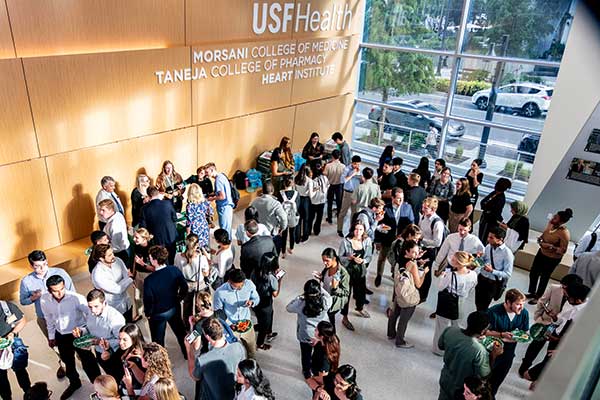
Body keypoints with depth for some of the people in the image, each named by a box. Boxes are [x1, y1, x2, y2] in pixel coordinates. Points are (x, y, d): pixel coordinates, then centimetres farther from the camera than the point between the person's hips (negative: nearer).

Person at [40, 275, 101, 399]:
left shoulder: (76, 298, -31)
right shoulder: (44, 300, -15)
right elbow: (49, 319, 3)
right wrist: (51, 337, 12)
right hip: (61, 336, 5)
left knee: (88, 363, 7)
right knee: (68, 362, 28)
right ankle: (74, 383, 56)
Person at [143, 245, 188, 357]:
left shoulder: (149, 280, -31)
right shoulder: (175, 270, -19)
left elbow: (148, 300, -21)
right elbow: (184, 288, -6)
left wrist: (147, 313, -1)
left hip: (158, 314, -4)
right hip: (175, 308, 4)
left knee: (158, 339, 20)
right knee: (180, 332, 27)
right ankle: (188, 354, 46)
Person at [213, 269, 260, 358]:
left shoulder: (249, 284, -20)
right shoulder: (220, 292, -26)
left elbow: (257, 298, -2)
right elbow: (218, 311, -9)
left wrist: (252, 302, -24)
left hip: (247, 325, 3)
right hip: (230, 328, -3)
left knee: (252, 352, 23)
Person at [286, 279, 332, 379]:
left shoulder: (301, 304, -29)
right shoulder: (325, 302, -27)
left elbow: (288, 307, -10)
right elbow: (329, 297, -2)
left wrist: (299, 297, -6)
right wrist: (320, 287, -3)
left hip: (305, 335, -1)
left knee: (306, 355, 25)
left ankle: (307, 373, 47)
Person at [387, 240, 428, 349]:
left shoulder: (400, 261, -4)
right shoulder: (413, 264, -23)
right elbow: (418, 284, -18)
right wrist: (424, 272, -5)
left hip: (399, 293, 8)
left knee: (394, 314, 23)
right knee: (404, 319, 5)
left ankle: (391, 334, 41)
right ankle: (400, 342, 17)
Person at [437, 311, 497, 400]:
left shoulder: (450, 330, -22)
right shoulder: (479, 351, -37)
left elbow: (440, 345, -1)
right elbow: (484, 375, -19)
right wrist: (493, 355, -11)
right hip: (461, 389, -4)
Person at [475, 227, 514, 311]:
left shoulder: (507, 253, -21)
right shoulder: (488, 246, -4)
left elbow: (508, 274, -19)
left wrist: (492, 270, -28)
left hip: (493, 283, -5)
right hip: (481, 278, 5)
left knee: (483, 306, 8)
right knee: (478, 303, 19)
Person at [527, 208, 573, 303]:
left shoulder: (564, 233, -30)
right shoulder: (551, 223, -11)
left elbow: (563, 251, -24)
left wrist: (550, 246, -34)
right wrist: (540, 239, -9)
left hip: (552, 259, -7)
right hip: (541, 253, 7)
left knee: (544, 277, 14)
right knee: (533, 273, 18)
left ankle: (538, 297, 36)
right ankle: (532, 293, 41)